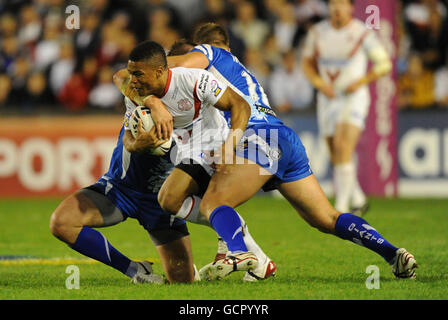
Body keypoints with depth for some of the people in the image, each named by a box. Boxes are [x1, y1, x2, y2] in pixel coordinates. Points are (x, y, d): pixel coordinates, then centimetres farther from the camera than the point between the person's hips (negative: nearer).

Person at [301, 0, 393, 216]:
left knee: (343, 149, -21)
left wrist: (360, 82, -14)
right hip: (328, 99, 5)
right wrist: (319, 84, -4)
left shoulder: (362, 34, -8)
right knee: (336, 157, 9)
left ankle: (341, 208, -22)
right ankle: (358, 201, 31)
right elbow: (307, 62, 14)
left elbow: (384, 64, -1)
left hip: (354, 98, -5)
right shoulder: (318, 32, 3)